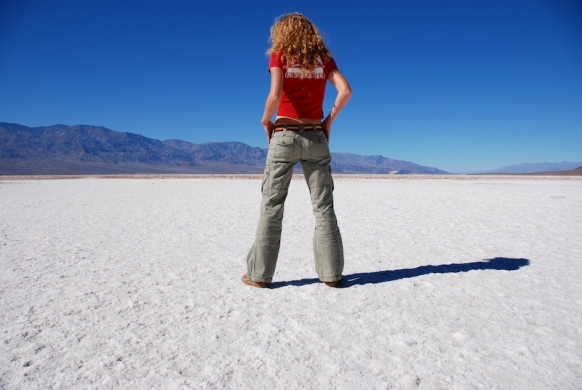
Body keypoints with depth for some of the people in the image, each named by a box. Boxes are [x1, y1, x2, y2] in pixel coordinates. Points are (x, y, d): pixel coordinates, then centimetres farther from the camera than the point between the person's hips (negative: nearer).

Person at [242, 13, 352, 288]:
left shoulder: (279, 55, 3)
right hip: (316, 137, 3)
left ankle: (259, 274, 8)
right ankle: (331, 273, 9)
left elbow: (275, 94, -14)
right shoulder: (323, 58, 12)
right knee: (323, 207, 5)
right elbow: (345, 90, -2)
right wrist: (329, 120, 6)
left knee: (271, 206, 3)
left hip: (284, 136, -2)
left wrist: (266, 121, 1)